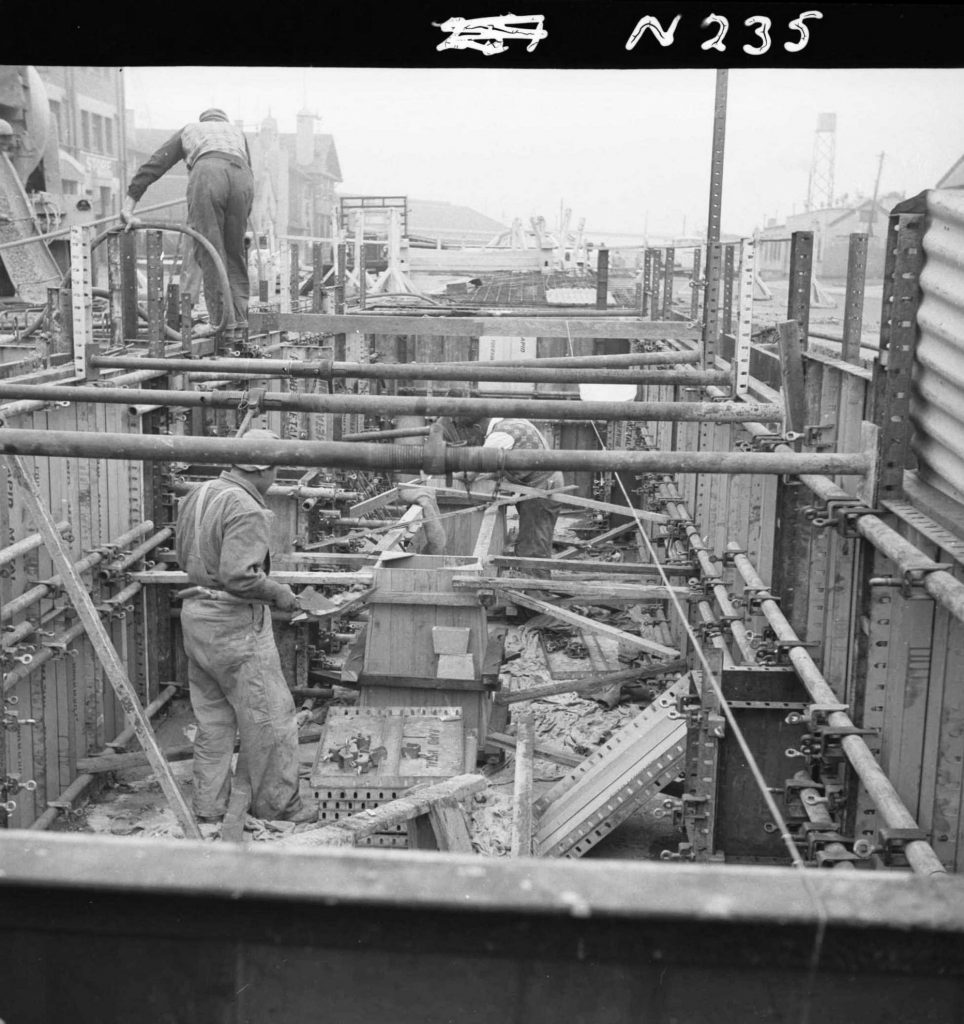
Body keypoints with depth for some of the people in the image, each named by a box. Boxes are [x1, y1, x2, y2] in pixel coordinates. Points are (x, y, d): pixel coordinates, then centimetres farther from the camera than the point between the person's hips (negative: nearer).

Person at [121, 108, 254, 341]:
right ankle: (239, 325, 7)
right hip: (242, 176, 2)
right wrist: (242, 222, 35)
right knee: (236, 254, 11)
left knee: (210, 254, 0)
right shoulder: (237, 132, 41)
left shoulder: (188, 131, 37)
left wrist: (128, 209, 26)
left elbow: (151, 167, 29)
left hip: (206, 175, -2)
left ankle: (224, 325, -6)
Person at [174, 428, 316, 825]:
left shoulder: (199, 494, 8)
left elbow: (183, 555, 17)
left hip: (195, 613, 9)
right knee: (270, 717, 5)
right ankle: (277, 804, 15)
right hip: (235, 624, -9)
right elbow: (239, 576, -26)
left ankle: (208, 807, 24)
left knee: (212, 718, 17)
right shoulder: (245, 509, -20)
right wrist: (278, 592, -12)